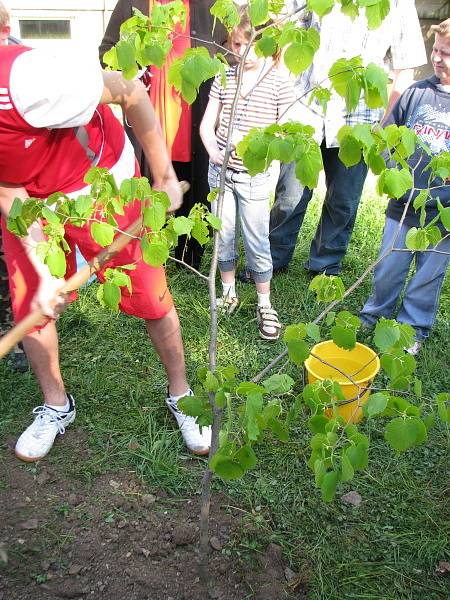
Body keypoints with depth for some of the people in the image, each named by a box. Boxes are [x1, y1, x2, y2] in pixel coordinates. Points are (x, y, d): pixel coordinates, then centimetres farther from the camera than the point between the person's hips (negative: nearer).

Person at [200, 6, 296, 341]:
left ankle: (265, 305, 17)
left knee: (257, 241, 2)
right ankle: (228, 293, 29)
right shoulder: (224, 77, 5)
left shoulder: (278, 83, -5)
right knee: (223, 235, 11)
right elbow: (207, 124, 4)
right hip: (220, 170, 4)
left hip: (254, 174, -3)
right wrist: (213, 150, -15)